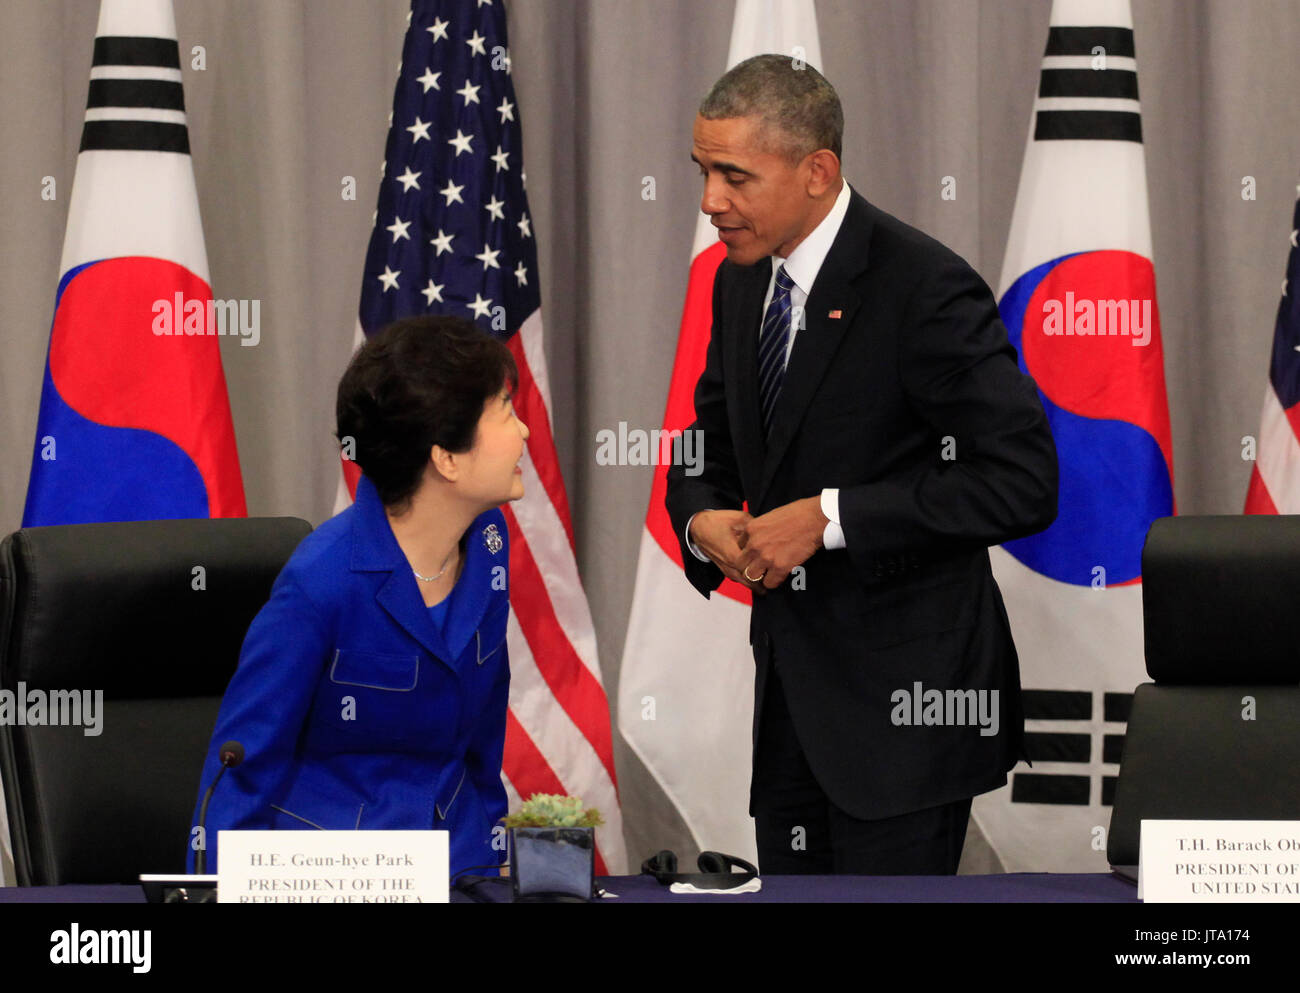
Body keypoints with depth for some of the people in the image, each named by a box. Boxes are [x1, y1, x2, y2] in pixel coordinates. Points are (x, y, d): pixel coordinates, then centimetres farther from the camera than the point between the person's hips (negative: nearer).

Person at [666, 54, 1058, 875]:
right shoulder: (743, 282, 8)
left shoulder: (925, 289, -17)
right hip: (791, 690, 8)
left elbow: (1024, 483, -22)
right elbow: (711, 445, 21)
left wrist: (831, 517, -22)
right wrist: (703, 520, -4)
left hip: (905, 691, -8)